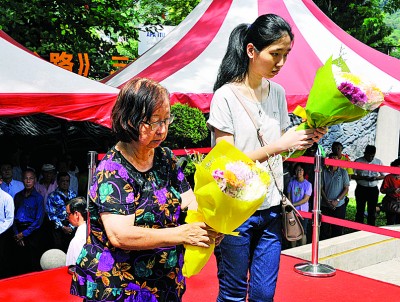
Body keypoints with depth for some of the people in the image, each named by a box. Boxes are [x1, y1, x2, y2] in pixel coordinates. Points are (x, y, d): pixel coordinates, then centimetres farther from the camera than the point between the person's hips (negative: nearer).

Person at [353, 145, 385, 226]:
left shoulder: (378, 162, 2)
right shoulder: (358, 161, -6)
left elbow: (383, 175, 7)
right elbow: (352, 175, -6)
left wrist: (376, 178, -14)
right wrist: (363, 178, -21)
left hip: (373, 189, 2)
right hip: (361, 189, -2)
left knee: (372, 211, 10)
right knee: (360, 211, 6)